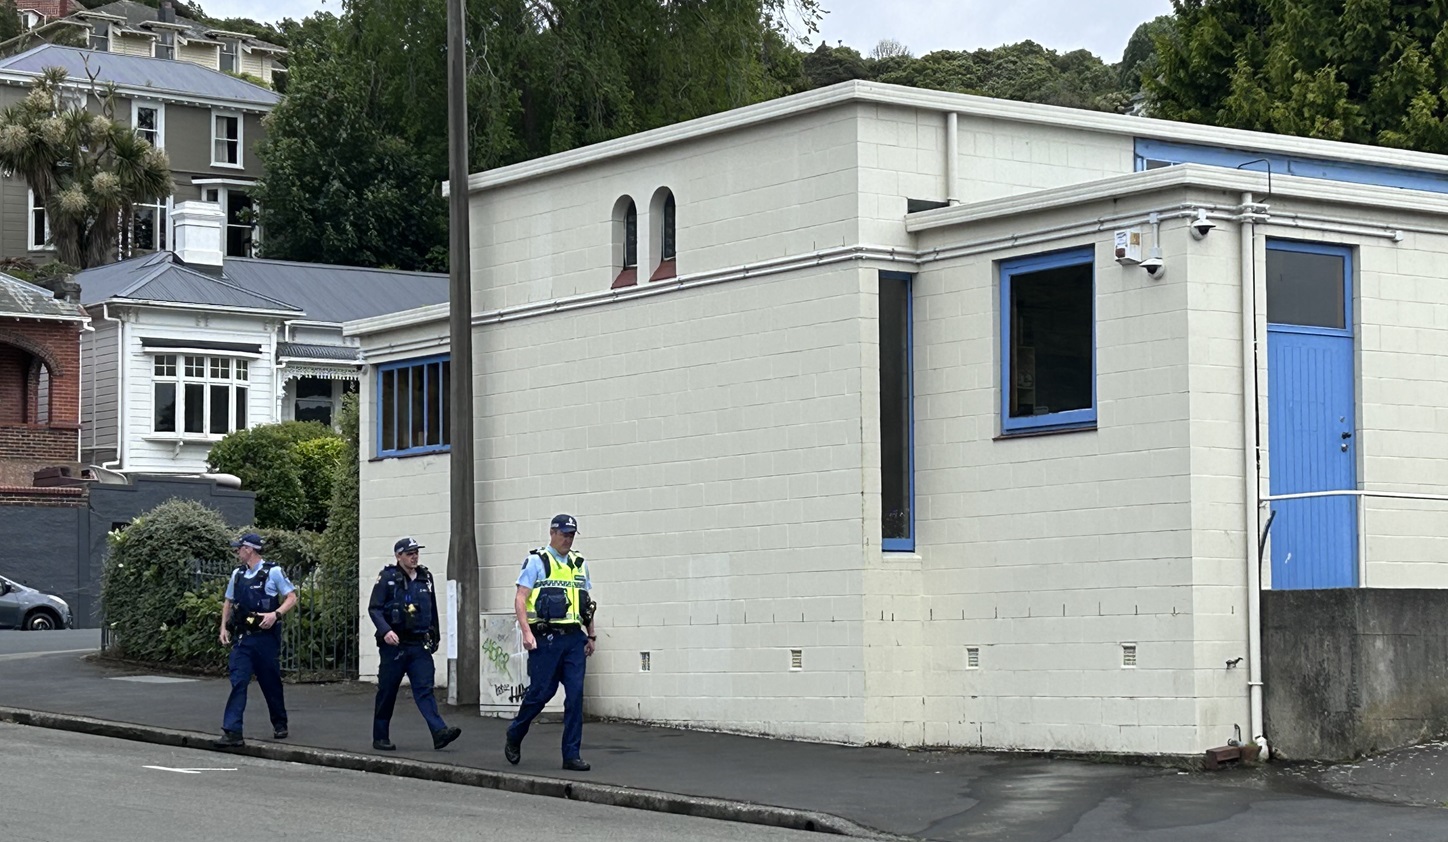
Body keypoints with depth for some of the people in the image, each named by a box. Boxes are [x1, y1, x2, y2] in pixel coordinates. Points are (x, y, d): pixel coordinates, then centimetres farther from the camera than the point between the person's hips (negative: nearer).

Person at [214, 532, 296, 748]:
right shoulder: (237, 574, 11)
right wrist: (224, 628, 12)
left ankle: (280, 724, 28)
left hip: (266, 637, -4)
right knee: (238, 682, -8)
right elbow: (228, 602, 22)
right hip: (242, 638, 4)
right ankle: (231, 731, -13)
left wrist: (275, 614, -20)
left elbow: (291, 597, -4)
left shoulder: (273, 572, -4)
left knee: (271, 683, 8)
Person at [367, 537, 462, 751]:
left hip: (420, 645, 3)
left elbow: (432, 610, 20)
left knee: (425, 689, -8)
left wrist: (434, 637, 21)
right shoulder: (387, 577, -3)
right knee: (387, 692, 5)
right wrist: (385, 631, -23)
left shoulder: (425, 577, 12)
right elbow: (374, 608, -9)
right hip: (394, 645, -3)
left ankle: (439, 732, -21)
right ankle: (380, 737, 15)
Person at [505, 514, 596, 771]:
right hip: (546, 638, -5)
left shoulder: (579, 564, 15)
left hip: (574, 638, 5)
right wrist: (526, 632, -16)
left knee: (575, 696, -2)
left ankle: (571, 755, 1)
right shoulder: (537, 562, -2)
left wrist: (591, 636, 18)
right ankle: (514, 738, 22)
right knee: (540, 692, -3)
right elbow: (520, 599, -6)